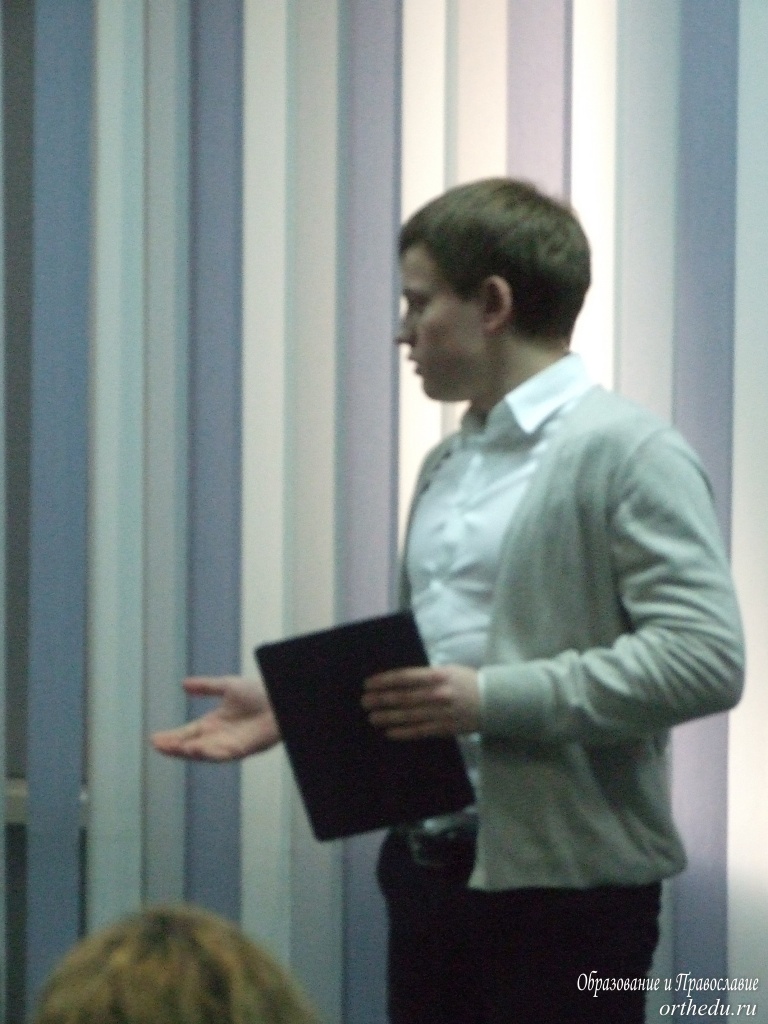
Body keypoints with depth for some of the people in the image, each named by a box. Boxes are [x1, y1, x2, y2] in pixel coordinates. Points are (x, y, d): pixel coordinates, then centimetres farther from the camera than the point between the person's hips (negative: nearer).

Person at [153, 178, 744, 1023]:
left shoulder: (627, 454, -10)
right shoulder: (446, 465, 17)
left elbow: (704, 660, -19)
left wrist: (491, 700, -23)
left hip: (562, 883, -8)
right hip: (428, 867, 8)